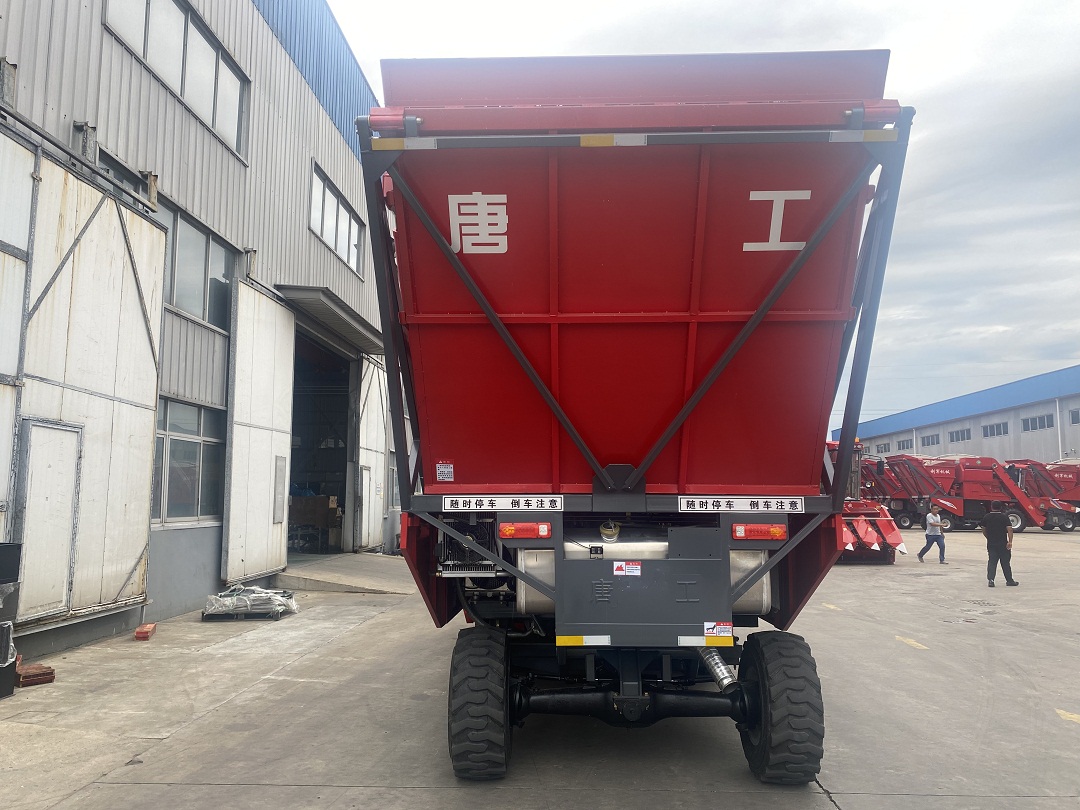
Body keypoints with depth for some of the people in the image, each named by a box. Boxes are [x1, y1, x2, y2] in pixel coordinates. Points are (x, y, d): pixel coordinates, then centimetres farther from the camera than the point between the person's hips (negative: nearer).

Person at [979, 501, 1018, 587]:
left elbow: (984, 530, 12)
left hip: (991, 544, 2)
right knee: (1005, 562, 9)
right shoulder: (1004, 517, -5)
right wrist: (1010, 541, -18)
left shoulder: (986, 517, 4)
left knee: (992, 562, 3)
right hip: (1003, 544, -2)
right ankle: (1009, 580, 20)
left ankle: (990, 579, -11)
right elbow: (1009, 529, -15)